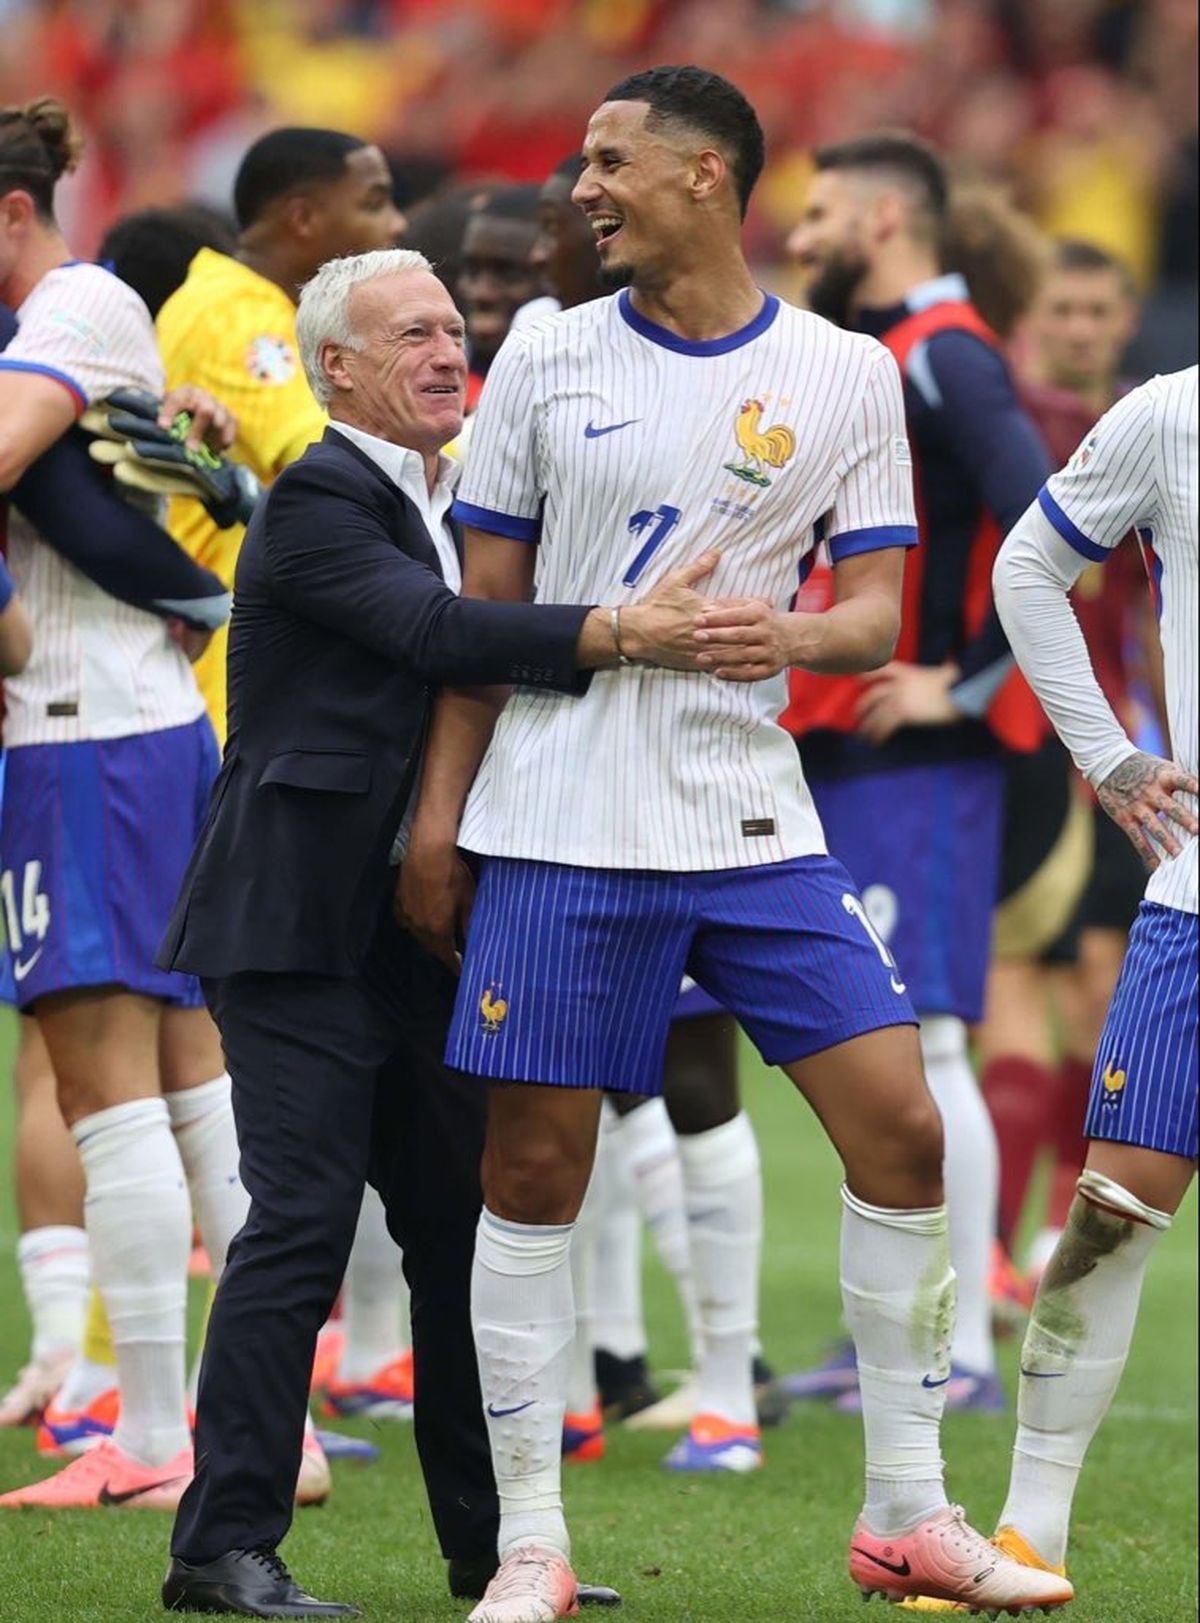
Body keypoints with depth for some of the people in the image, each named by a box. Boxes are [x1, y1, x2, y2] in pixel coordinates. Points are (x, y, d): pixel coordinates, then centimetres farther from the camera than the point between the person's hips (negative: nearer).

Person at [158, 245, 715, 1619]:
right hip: (297, 926, -9)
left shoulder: (433, 501, 17)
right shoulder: (317, 502, -12)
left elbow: (462, 648, 19)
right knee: (301, 1223, -12)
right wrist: (621, 633, -34)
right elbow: (436, 631, -25)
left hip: (405, 928, 9)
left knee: (464, 1227, 10)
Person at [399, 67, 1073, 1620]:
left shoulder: (847, 376, 4)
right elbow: (487, 605, 8)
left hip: (753, 820, 1)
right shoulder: (547, 357, 4)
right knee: (535, 1165, -2)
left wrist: (793, 635, -19)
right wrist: (438, 812, 4)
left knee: (900, 1128, -6)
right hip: (558, 831, -1)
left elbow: (876, 610, 3)